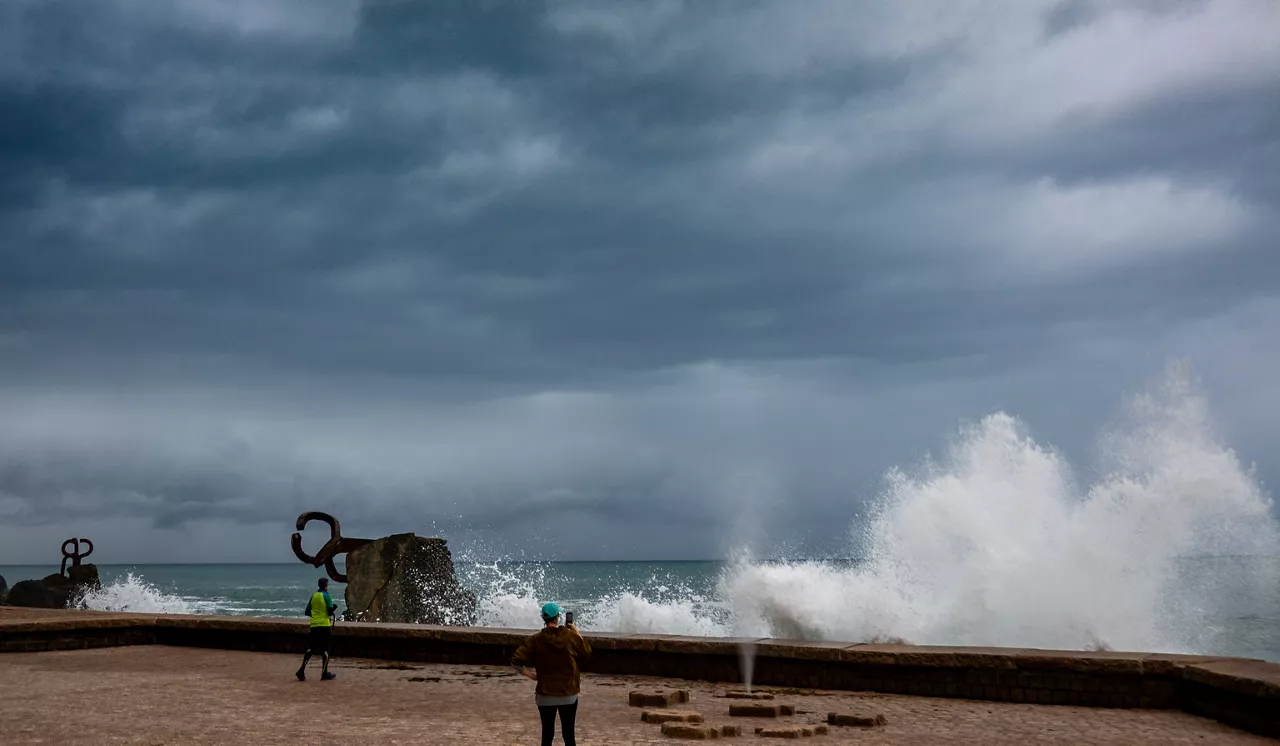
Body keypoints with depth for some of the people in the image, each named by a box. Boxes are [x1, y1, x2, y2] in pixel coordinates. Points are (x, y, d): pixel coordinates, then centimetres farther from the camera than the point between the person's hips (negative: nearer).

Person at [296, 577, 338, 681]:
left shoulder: (313, 596, 9)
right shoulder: (326, 596, -8)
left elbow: (307, 612, 12)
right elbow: (330, 611, -12)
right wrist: (335, 607, 7)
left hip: (314, 625, 5)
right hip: (324, 625, -5)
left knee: (311, 648, 9)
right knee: (325, 649, 4)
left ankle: (302, 670, -5)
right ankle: (324, 673, 7)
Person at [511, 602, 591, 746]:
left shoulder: (536, 639, -7)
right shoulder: (570, 636, -7)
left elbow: (516, 660, -13)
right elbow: (586, 652, 11)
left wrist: (529, 675, 1)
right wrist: (577, 633, 21)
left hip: (546, 694, 0)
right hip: (568, 694, 0)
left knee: (547, 734, 8)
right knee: (568, 734, 7)